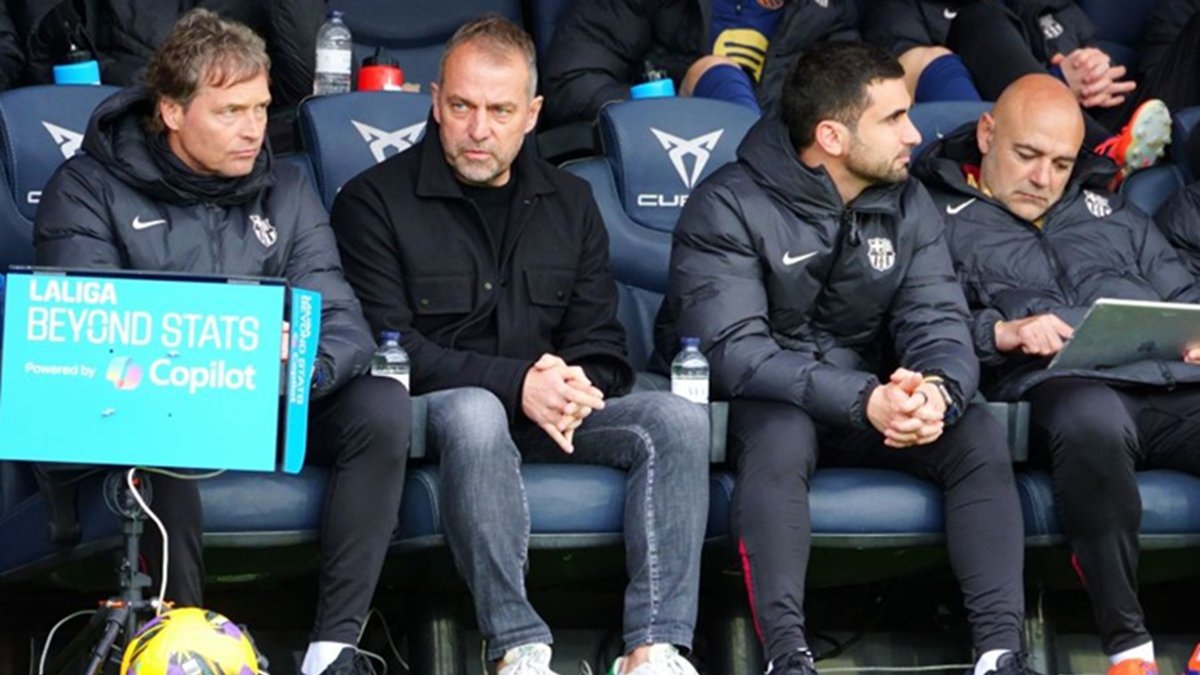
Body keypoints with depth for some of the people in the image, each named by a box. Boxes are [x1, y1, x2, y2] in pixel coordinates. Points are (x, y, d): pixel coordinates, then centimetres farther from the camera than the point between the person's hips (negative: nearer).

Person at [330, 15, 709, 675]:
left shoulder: (569, 203, 15)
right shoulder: (375, 200, -1)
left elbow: (602, 347, 11)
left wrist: (575, 389, -15)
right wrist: (518, 384, -22)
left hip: (550, 414, 5)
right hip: (434, 414, -5)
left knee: (677, 419, -20)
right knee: (474, 412, -39)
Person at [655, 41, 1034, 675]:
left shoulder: (907, 206, 2)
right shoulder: (729, 208, -16)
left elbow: (938, 323, -6)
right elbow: (732, 350, -26)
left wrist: (939, 390, -32)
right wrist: (864, 401, -38)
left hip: (866, 397, 5)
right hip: (753, 404, -5)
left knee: (979, 436, -20)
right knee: (783, 431, -38)